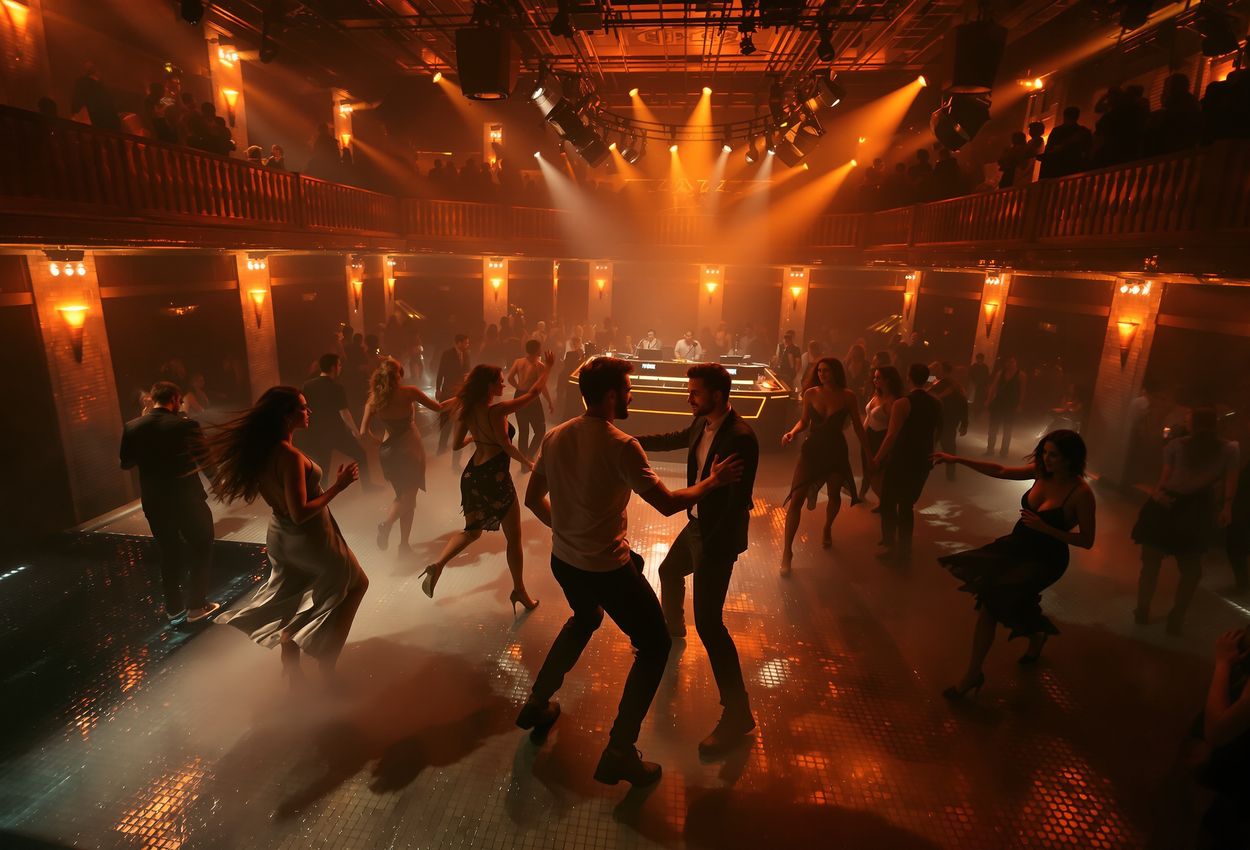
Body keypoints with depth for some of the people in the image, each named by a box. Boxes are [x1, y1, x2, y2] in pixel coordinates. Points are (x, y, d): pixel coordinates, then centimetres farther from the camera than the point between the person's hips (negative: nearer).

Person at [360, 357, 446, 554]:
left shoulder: (374, 399, -5)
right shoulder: (409, 392, -12)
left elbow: (364, 431, -7)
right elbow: (438, 408, -7)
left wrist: (379, 442, 10)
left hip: (389, 450, 3)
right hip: (410, 447, -3)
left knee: (403, 494, 21)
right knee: (409, 495, 12)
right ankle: (390, 526, -8)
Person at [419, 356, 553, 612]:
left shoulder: (467, 411, -1)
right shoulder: (497, 410, -20)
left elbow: (456, 445, 7)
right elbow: (533, 393, -14)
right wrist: (546, 370, 1)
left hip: (472, 476, 7)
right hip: (495, 478, -7)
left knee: (472, 530, 27)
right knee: (514, 537, 10)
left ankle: (438, 565, 8)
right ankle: (519, 591, 22)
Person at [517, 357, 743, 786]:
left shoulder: (554, 437, -1)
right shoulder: (621, 446, -22)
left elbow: (533, 498, 8)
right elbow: (667, 503, -19)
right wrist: (712, 480, -5)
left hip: (563, 560, 7)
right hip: (608, 568, -7)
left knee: (585, 619, 36)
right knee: (655, 645, 12)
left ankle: (536, 704, 44)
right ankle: (619, 753, 12)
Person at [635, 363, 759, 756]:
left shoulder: (741, 438, -28)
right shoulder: (702, 423, -1)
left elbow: (739, 502, -27)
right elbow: (675, 440, 20)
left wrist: (712, 547, -23)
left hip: (718, 536, -10)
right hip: (696, 523, 10)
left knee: (709, 623, -9)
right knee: (669, 571, 31)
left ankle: (738, 713, 4)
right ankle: (672, 626, 63)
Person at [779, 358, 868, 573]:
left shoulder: (847, 396, -7)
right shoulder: (810, 393, -5)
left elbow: (858, 427, 1)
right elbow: (804, 421, 5)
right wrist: (793, 432, -15)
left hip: (836, 451, 1)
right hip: (812, 449, -1)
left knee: (834, 495, 19)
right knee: (796, 499, -9)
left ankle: (827, 529, 51)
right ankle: (787, 551, -1)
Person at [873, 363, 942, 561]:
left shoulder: (902, 404, -18)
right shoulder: (935, 404, 3)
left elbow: (891, 436, -21)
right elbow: (936, 433, 13)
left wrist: (877, 459, -13)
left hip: (900, 460, -6)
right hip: (922, 461, 6)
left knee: (889, 503, 9)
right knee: (907, 504, 18)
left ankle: (892, 547, 13)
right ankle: (904, 547, 25)